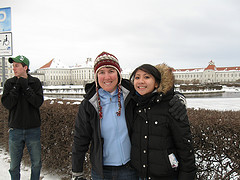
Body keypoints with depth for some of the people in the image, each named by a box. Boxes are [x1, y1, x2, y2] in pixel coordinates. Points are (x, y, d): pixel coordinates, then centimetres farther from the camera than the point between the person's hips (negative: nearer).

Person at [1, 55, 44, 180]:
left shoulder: (35, 82, -2)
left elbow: (38, 102, -12)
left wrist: (26, 87, -18)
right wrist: (17, 87, -17)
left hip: (33, 129, 0)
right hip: (15, 129, 1)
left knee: (36, 163, 9)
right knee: (14, 165, 11)